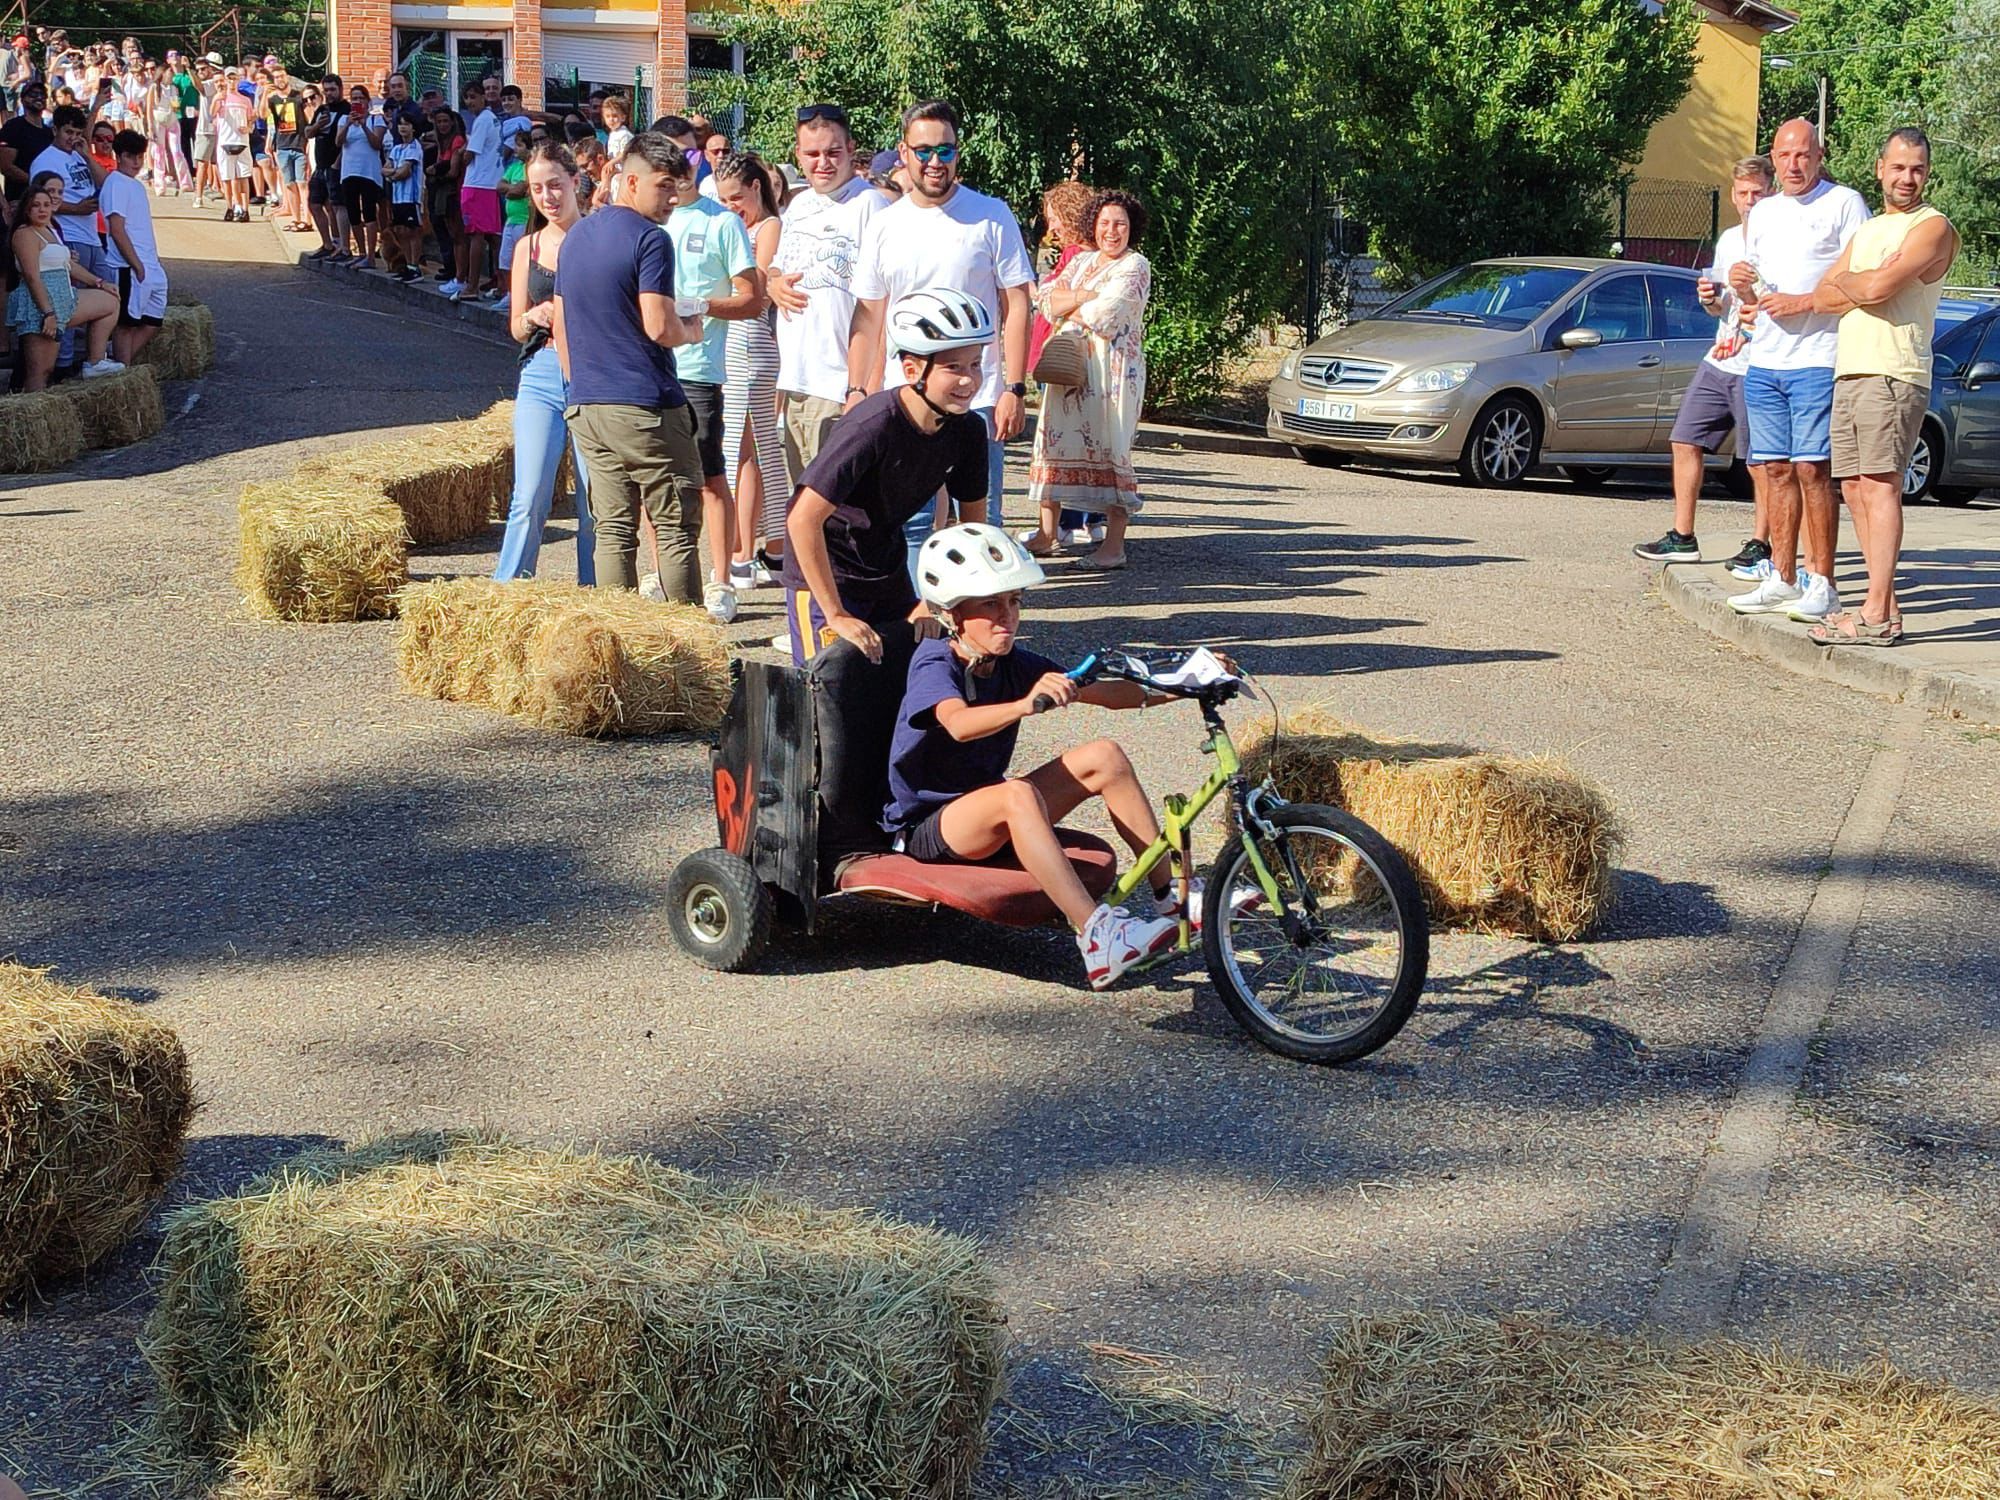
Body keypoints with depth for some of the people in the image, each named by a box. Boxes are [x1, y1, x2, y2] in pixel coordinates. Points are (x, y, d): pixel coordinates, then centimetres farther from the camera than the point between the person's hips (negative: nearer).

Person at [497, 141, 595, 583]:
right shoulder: (528, 247, 12)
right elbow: (516, 327, 16)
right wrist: (534, 318, -6)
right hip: (541, 375, 2)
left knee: (596, 502, 1)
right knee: (530, 497, -8)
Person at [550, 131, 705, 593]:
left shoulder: (575, 236, 15)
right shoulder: (649, 239, -10)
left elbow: (560, 326, 19)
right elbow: (659, 327, -17)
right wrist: (693, 329, 3)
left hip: (586, 406, 7)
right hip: (645, 407, -7)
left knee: (613, 531, 8)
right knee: (677, 529, -1)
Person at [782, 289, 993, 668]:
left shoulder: (968, 430, -9)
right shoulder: (873, 426, -29)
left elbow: (971, 525, 4)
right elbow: (803, 519, -31)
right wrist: (836, 616, -29)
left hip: (889, 571, 7)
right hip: (825, 570, -6)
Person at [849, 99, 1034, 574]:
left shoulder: (992, 217, 0)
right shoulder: (884, 226, 9)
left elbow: (1016, 306, -2)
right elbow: (868, 317, 13)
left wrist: (1015, 388, -9)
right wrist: (857, 391, 5)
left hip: (977, 398, -3)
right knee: (909, 525, 5)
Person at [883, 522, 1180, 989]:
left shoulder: (1014, 664, 2)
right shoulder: (936, 665, -17)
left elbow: (1108, 694, 2)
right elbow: (959, 723, -41)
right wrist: (1026, 705, -59)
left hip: (989, 812, 8)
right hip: (928, 826, -8)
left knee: (1104, 757, -7)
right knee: (1018, 794, -38)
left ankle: (1172, 894, -5)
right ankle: (1096, 937, -47)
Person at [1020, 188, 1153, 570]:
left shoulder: (1136, 267, -2)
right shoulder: (1081, 263, 17)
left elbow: (1105, 313, -15)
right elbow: (1048, 302, 4)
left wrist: (1069, 308, 2)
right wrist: (1087, 296, -11)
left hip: (1113, 370, -6)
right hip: (1069, 365, 6)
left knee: (1109, 448, -7)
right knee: (1056, 441, 5)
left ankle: (1114, 543, -6)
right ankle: (1047, 532, 13)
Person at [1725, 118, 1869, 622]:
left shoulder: (1844, 203, -1)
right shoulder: (1762, 213, 19)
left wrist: (1802, 303, -15)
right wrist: (1742, 288, 3)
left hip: (1818, 360, -6)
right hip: (1764, 362, 6)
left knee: (1812, 469, -10)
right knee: (1777, 470, 6)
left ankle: (1821, 584, -6)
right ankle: (1782, 580, 11)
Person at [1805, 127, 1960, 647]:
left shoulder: (1933, 227, -2)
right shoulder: (1866, 231, 24)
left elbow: (1877, 288, -15)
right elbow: (1826, 294, 12)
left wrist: (1844, 281, 5)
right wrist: (1861, 286, -7)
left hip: (1892, 374, -8)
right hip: (1848, 372, 8)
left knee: (1880, 487, -13)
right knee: (1855, 489, 5)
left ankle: (1877, 616, -16)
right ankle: (1885, 604, 8)